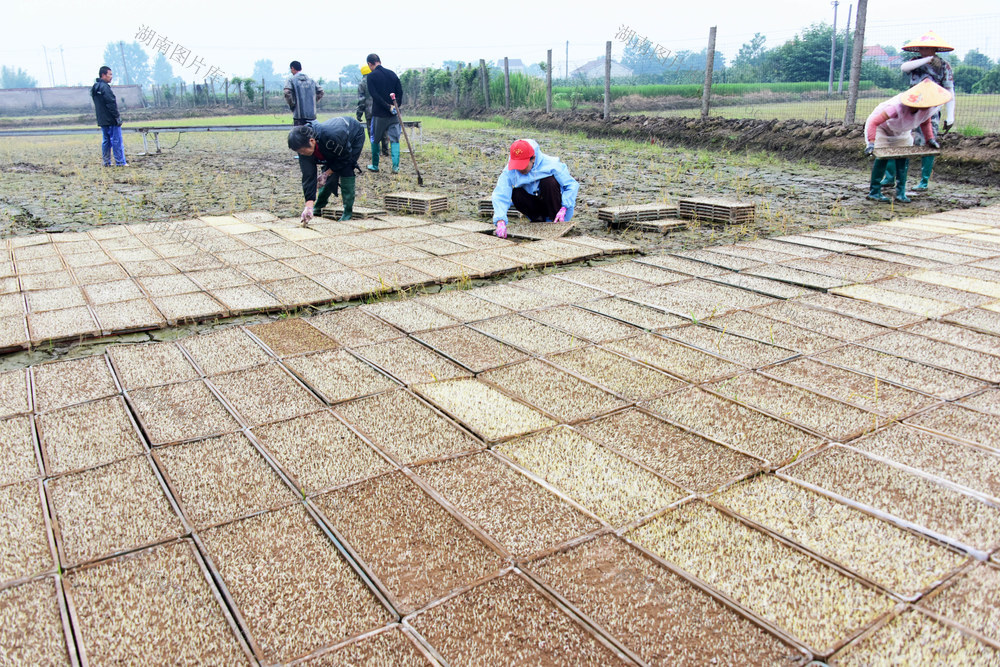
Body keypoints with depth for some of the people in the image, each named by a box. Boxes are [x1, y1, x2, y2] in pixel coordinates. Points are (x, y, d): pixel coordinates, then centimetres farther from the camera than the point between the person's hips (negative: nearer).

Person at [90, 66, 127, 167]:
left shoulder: (94, 88, 16)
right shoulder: (105, 87, -15)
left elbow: (96, 105, 20)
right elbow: (111, 104, -19)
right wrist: (117, 117, -16)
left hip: (102, 120, 9)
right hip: (111, 120, -9)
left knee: (106, 140, 12)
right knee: (116, 141, -5)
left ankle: (107, 162, 13)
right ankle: (120, 162, -4)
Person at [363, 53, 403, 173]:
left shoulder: (371, 76, -6)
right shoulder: (392, 73, 6)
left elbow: (374, 95, -15)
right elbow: (400, 91, 3)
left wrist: (388, 107, -15)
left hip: (379, 114, -3)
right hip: (393, 114, 3)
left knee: (375, 140, 13)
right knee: (395, 140, 5)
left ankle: (375, 165, 20)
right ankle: (395, 166, -8)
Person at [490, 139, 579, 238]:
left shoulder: (550, 165, -25)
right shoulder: (510, 171, -21)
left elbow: (572, 185, -20)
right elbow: (500, 195, -32)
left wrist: (564, 208, -34)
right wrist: (500, 221, -48)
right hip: (534, 203, 2)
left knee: (549, 181, -31)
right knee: (516, 195, -28)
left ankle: (555, 220, -17)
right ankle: (537, 219, -2)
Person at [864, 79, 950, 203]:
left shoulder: (930, 109, -22)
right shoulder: (898, 107, -43)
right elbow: (873, 122, -44)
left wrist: (930, 139, -6)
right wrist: (871, 143, -51)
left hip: (902, 131, 6)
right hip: (881, 127, -6)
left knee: (904, 158, -5)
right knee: (882, 157, -16)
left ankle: (901, 193, 0)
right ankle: (874, 192, -7)